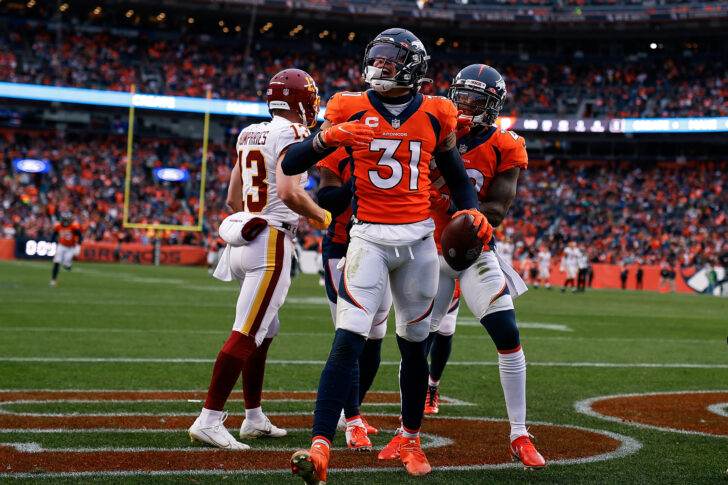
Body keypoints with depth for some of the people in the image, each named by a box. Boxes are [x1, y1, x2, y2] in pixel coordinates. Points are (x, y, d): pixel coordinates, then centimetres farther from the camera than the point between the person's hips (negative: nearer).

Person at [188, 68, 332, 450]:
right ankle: (209, 420, -14)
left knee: (265, 331, 19)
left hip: (243, 238, 9)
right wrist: (320, 216, -7)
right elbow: (289, 192, -23)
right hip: (272, 243, -9)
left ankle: (254, 419, 26)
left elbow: (233, 197, 18)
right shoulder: (292, 135, -10)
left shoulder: (249, 135, 15)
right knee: (246, 334, -10)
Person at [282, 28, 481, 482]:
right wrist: (327, 138, -21)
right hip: (370, 237, -2)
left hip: (419, 239, 2)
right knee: (348, 342, -16)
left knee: (415, 345, 12)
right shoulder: (351, 110, 0)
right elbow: (291, 165, -2)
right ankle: (320, 448, -20)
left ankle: (411, 440, 31)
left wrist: (472, 210, -2)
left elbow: (455, 173, 18)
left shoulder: (435, 115, 5)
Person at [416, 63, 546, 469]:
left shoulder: (505, 149, -6)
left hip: (477, 252, -1)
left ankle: (520, 436, -3)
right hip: (433, 250, 1)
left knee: (508, 336, -12)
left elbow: (498, 211, -11)